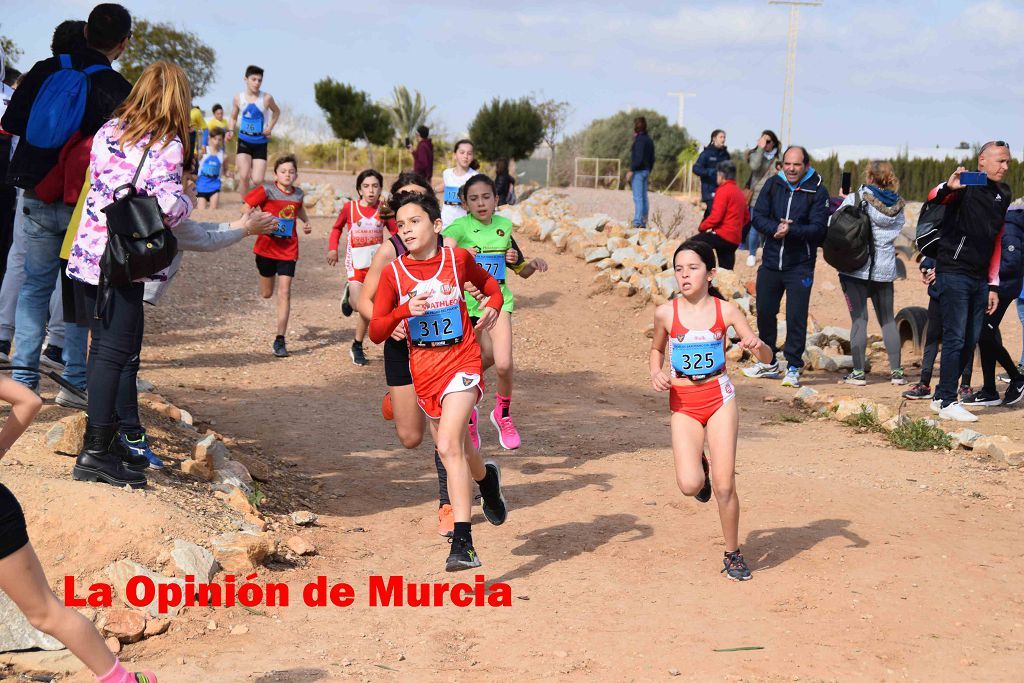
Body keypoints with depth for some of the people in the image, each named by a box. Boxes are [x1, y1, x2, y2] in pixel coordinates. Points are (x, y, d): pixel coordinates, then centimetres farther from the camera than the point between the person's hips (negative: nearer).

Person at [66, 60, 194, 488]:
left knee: (109, 349, 15)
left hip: (85, 256, 7)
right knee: (114, 352, -2)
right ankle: (96, 452, -2)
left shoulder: (107, 132, 10)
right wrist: (187, 200, 2)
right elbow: (167, 206, -18)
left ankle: (128, 437, 26)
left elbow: (95, 183, 15)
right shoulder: (167, 145, -9)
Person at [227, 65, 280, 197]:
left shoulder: (266, 98, -7)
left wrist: (270, 127, -2)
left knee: (257, 181, -7)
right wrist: (231, 130, -7)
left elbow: (276, 112, 13)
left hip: (260, 142, -1)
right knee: (244, 176, -14)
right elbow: (233, 118, 12)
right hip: (244, 141, 1)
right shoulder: (238, 98, -2)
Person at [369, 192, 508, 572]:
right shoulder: (394, 274, -1)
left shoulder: (458, 259, -3)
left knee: (448, 446, -21)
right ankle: (486, 477, 52)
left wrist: (493, 306, -3)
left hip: (462, 362, -3)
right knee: (454, 451, 16)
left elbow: (489, 285, 18)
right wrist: (403, 311, -19)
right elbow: (376, 333, -2)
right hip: (423, 370, 4)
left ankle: (462, 543, -21)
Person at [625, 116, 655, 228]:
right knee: (644, 197, 11)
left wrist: (631, 170, -19)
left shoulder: (640, 140, -14)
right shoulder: (649, 140, 14)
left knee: (637, 198, -10)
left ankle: (637, 221, -14)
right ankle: (644, 222, 14)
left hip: (638, 171, -9)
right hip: (646, 171, 9)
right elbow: (652, 159, 17)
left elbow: (638, 158, -22)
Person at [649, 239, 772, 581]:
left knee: (724, 486, -4)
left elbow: (767, 358, -3)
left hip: (720, 397, 0)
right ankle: (699, 466, 24)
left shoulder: (726, 311, -5)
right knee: (690, 485, -15)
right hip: (683, 402, 1)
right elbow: (657, 349, 18)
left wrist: (757, 345, -25)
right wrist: (656, 373, -2)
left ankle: (733, 554, 18)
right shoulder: (666, 313, -4)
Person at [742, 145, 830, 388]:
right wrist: (776, 228, -20)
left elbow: (818, 229, -13)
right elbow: (757, 218, -2)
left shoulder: (817, 191, -7)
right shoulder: (773, 185, 3)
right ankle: (768, 363, 29)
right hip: (771, 262, 4)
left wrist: (791, 230, -27)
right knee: (765, 313, 13)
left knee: (796, 318, -5)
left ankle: (793, 368, 6)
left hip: (800, 266, -4)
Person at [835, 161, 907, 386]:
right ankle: (896, 371, 14)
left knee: (859, 319, -2)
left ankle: (858, 372, -2)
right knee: (887, 319, 13)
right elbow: (896, 233, 10)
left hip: (856, 267, -4)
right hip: (885, 268, 4)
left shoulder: (855, 199, -10)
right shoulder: (898, 206, 4)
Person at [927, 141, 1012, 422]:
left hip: (979, 278, 8)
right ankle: (947, 402, -4)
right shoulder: (967, 186, -8)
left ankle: (942, 396, 18)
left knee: (970, 341, 9)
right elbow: (933, 197, -28)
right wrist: (948, 187, -52)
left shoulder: (1003, 195, 15)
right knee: (955, 339, -8)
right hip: (954, 272, -8)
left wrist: (993, 285, 16)